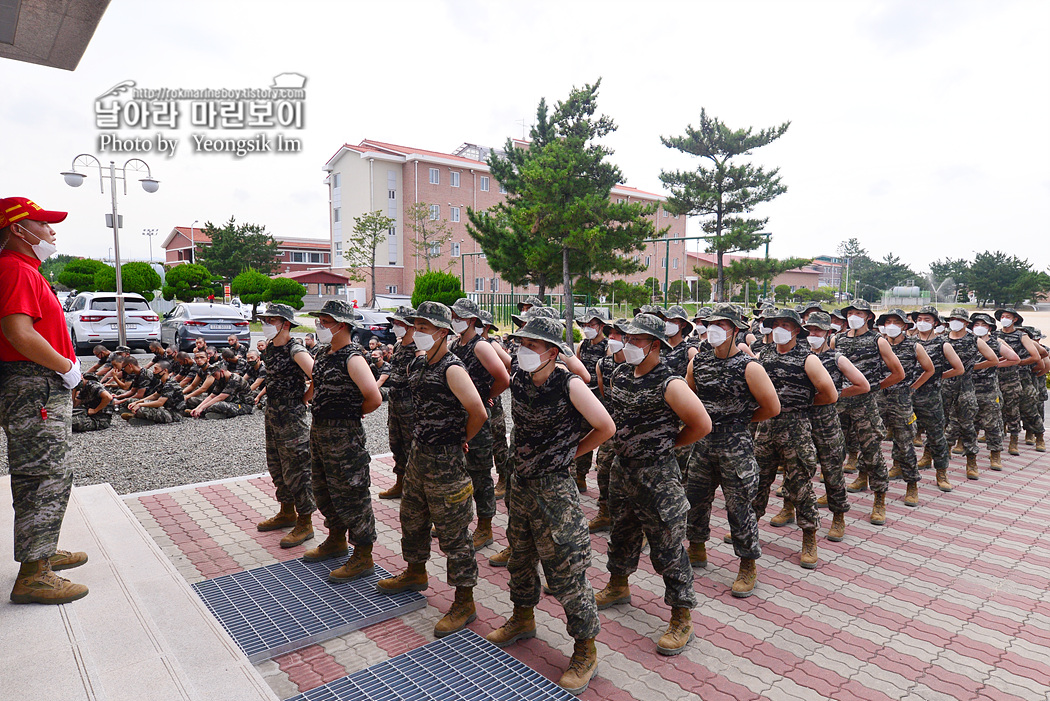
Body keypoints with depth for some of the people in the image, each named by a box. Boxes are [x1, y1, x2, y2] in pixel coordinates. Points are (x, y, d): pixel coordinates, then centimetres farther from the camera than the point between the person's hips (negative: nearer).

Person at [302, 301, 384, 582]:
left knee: (350, 494, -1)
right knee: (323, 489, 22)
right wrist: (321, 409, 13)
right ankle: (336, 541, 42)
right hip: (319, 430, 10)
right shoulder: (323, 353, 8)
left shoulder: (352, 357, -19)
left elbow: (375, 398, -29)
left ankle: (363, 556, 13)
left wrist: (353, 412, -10)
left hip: (344, 435, -10)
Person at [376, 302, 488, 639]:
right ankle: (415, 573, 48)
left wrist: (461, 439, -14)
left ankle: (464, 602, 16)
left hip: (445, 461, -9)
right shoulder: (417, 365, 6)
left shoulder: (452, 369, -21)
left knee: (453, 532, 1)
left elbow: (479, 413, -30)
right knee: (412, 517, 25)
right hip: (419, 454, 9)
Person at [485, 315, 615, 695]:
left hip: (555, 486, -7)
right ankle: (523, 618, 47)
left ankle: (586, 650, 17)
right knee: (520, 555, 23)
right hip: (521, 481, 7)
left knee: (566, 568, -1)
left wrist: (569, 451, -5)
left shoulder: (569, 385, -19)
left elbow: (606, 427, -11)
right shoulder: (519, 381, 0)